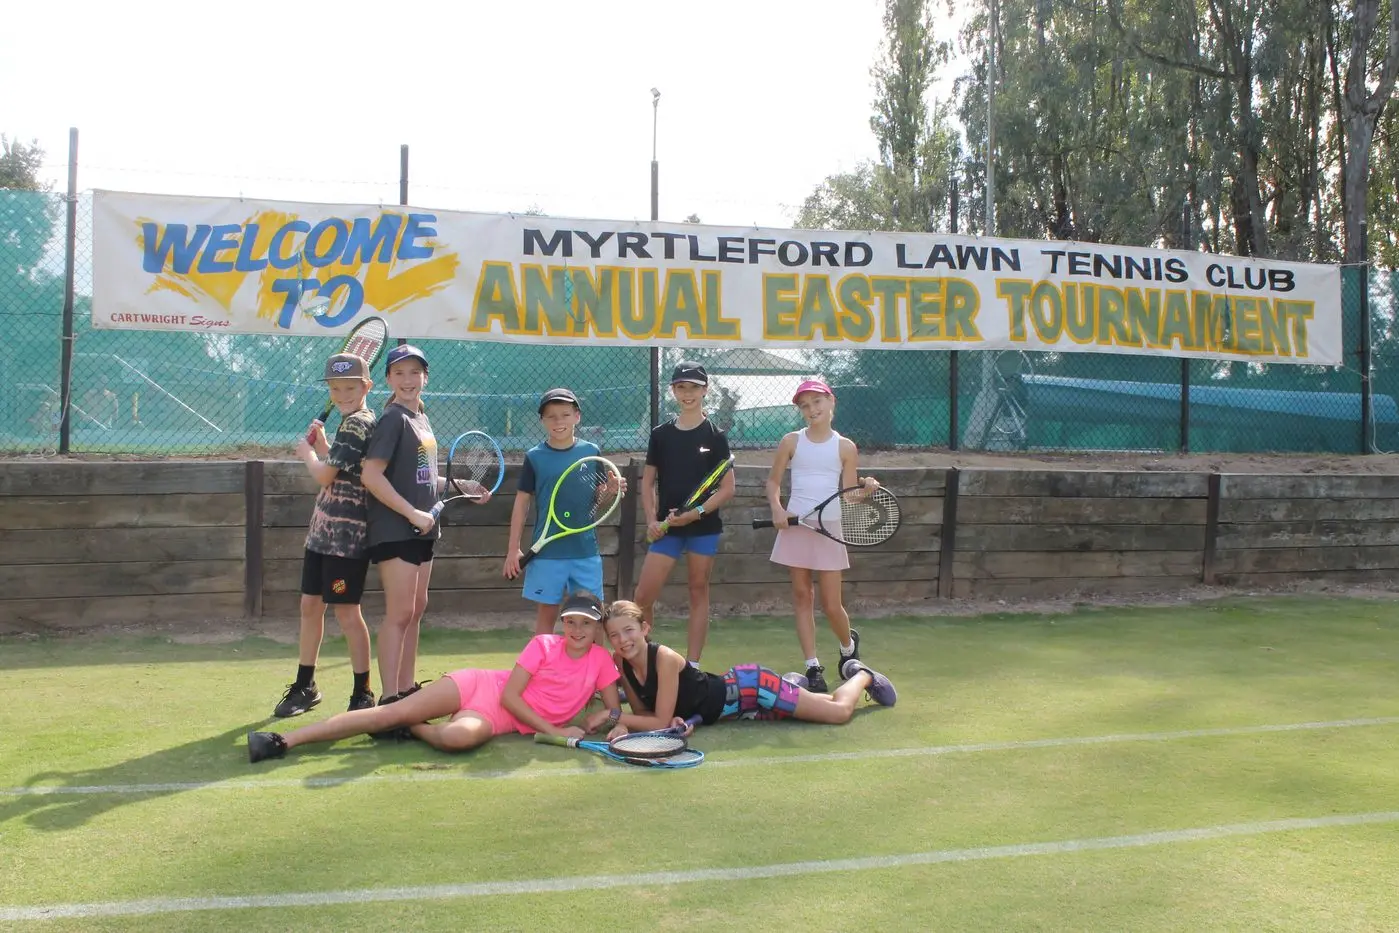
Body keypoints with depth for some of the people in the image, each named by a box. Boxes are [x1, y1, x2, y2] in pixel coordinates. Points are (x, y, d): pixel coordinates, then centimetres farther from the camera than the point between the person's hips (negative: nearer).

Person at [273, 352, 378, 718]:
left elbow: (324, 475, -16)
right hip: (322, 532, 10)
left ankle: (362, 694, 8)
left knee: (347, 612, -3)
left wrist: (307, 453, 2)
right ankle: (305, 687, 27)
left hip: (347, 536, -10)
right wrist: (320, 443, 9)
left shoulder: (358, 424, -15)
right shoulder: (349, 423, 15)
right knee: (310, 605, 14)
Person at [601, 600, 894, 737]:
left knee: (840, 711, 1)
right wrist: (626, 726, -25)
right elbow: (641, 711, -4)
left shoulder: (665, 658, -33)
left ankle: (863, 675, 28)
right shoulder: (620, 662, -14)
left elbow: (661, 722, -30)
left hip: (748, 687, -6)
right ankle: (790, 683, 51)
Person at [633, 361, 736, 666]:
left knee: (698, 594, 6)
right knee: (643, 597, -2)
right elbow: (648, 481, 10)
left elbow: (727, 488, -3)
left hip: (703, 527, -2)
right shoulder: (660, 434, 7)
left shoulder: (715, 437, -1)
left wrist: (696, 513, -15)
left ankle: (692, 666, 13)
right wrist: (651, 520, -3)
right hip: (667, 528, 2)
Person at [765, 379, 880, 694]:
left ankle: (849, 645, 29)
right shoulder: (791, 442, 5)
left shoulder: (845, 447, 3)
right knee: (802, 597, 3)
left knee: (831, 604, -2)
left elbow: (848, 496, 3)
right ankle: (813, 666, 9)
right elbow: (773, 480, 11)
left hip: (829, 527, -2)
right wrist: (777, 508, -6)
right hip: (794, 526, 2)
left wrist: (866, 488, -17)